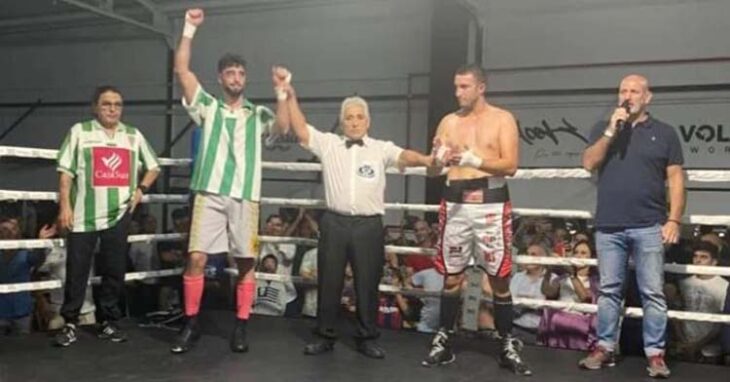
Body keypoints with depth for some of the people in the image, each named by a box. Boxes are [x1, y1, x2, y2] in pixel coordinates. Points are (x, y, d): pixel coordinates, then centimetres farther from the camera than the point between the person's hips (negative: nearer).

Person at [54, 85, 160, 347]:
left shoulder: (134, 135, 12)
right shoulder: (80, 131, 4)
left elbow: (153, 167, 20)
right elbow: (66, 172, 0)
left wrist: (140, 189, 3)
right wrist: (64, 206, -8)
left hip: (118, 214, 2)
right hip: (84, 215, -2)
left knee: (114, 271, 6)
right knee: (76, 271, 1)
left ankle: (109, 322, 17)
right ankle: (70, 324, 11)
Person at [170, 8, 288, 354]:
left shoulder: (258, 114, 14)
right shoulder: (208, 107, 13)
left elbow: (284, 126, -5)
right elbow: (182, 70, 5)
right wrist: (189, 29, -1)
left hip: (245, 196, 1)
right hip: (209, 192, 0)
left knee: (245, 263, 3)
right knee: (196, 258, -5)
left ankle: (240, 328, 13)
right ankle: (191, 325, 8)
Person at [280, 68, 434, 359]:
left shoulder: (381, 148, 4)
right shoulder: (328, 144, 8)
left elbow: (403, 156, -12)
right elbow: (301, 130, 2)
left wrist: (425, 160, -32)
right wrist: (290, 97, -4)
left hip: (369, 225, -1)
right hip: (334, 222, 1)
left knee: (367, 283, 7)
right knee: (328, 281, 8)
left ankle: (367, 338, 21)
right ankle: (325, 336, 22)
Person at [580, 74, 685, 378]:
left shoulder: (664, 132, 7)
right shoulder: (603, 130, 12)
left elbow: (676, 178, 4)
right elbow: (589, 164, -1)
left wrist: (673, 220, -5)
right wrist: (611, 131, -9)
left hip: (649, 227, -2)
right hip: (608, 226, 2)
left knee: (652, 293, 1)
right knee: (609, 291, 8)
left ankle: (655, 353, 10)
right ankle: (605, 348, 17)